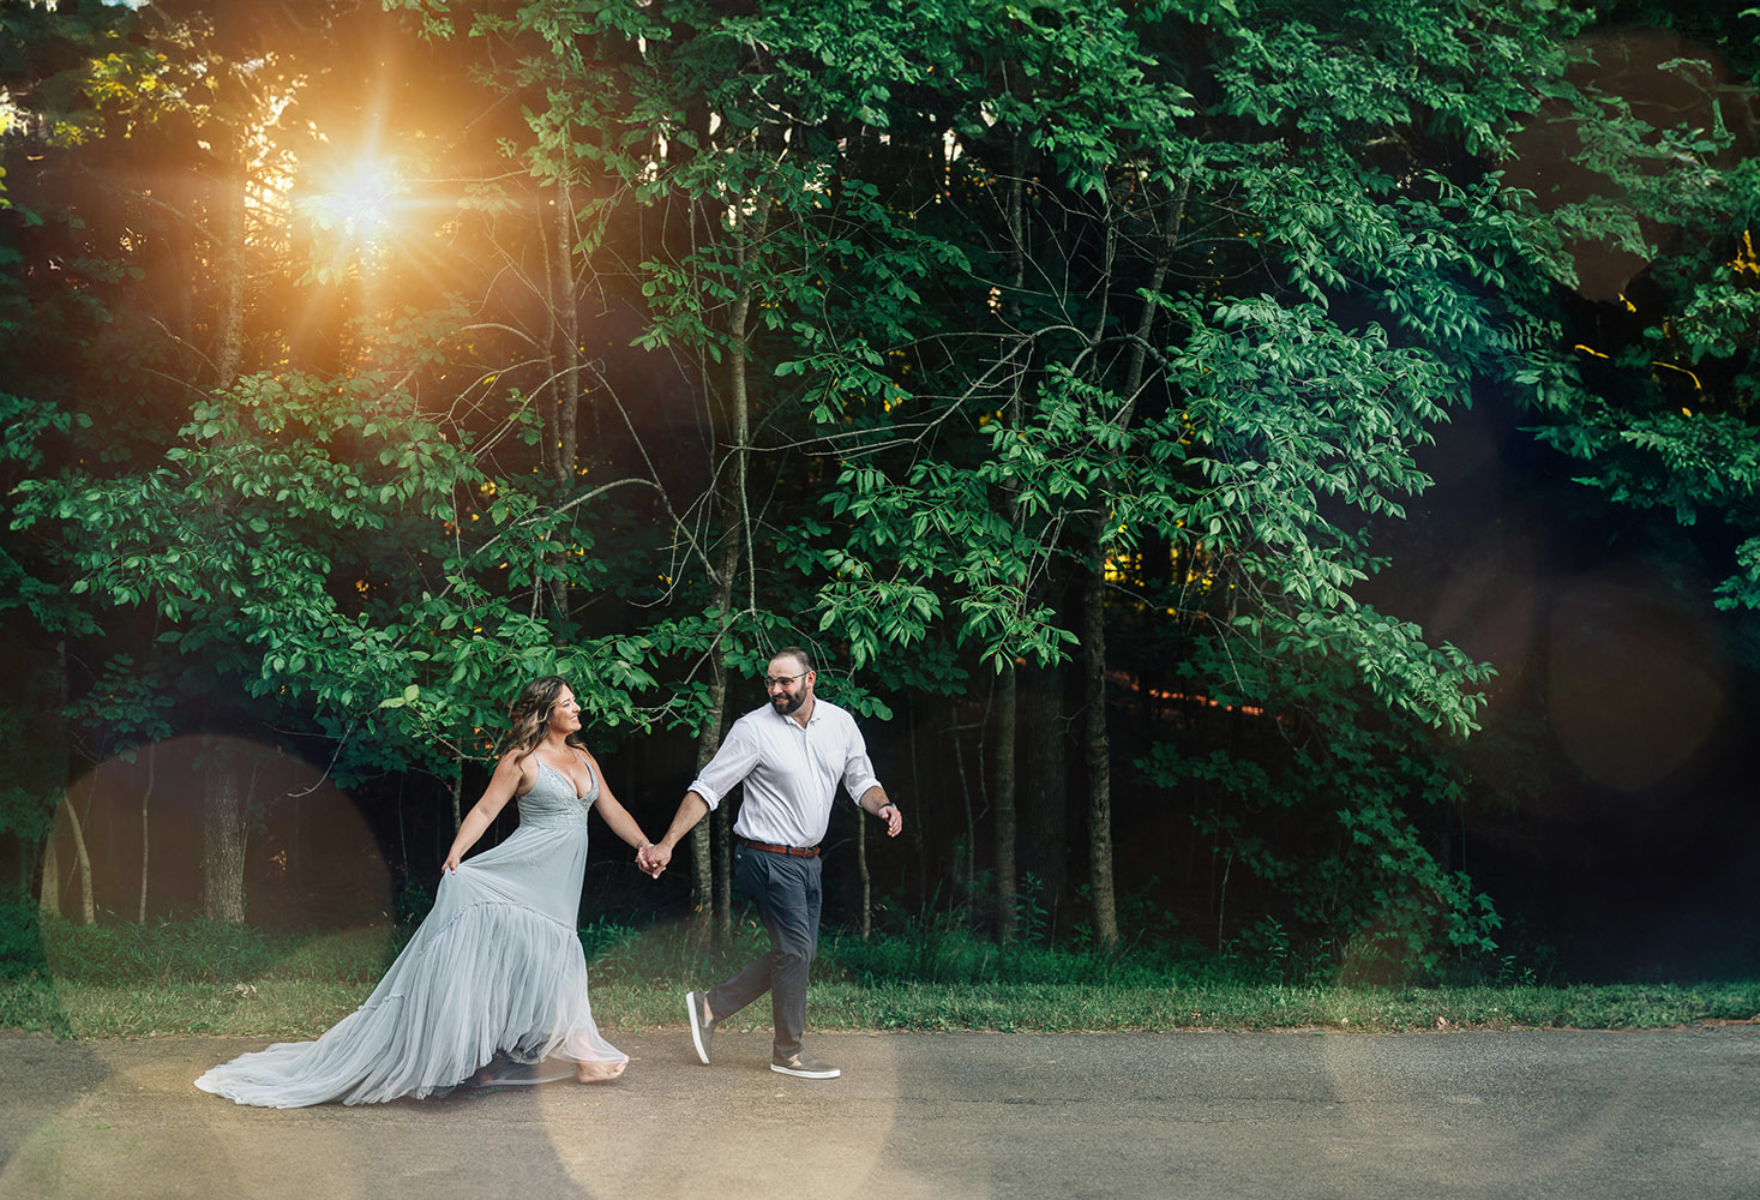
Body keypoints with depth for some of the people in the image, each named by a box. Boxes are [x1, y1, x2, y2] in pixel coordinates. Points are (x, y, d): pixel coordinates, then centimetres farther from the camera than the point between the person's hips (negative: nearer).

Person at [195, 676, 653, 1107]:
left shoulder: (583, 757, 15)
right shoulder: (522, 759, -5)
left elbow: (612, 810, 20)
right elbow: (484, 810, -6)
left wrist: (648, 847, 13)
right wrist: (455, 855, -18)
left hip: (561, 880, 6)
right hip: (525, 871, -6)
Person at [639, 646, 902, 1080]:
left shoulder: (840, 723, 4)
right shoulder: (754, 728, -12)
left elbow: (861, 780, 14)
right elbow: (707, 788, -12)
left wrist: (882, 805, -10)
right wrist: (666, 844, -19)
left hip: (808, 860, 7)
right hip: (768, 859, -7)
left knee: (798, 951, 10)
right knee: (797, 948, -6)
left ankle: (711, 1006, 22)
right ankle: (788, 1052, 10)